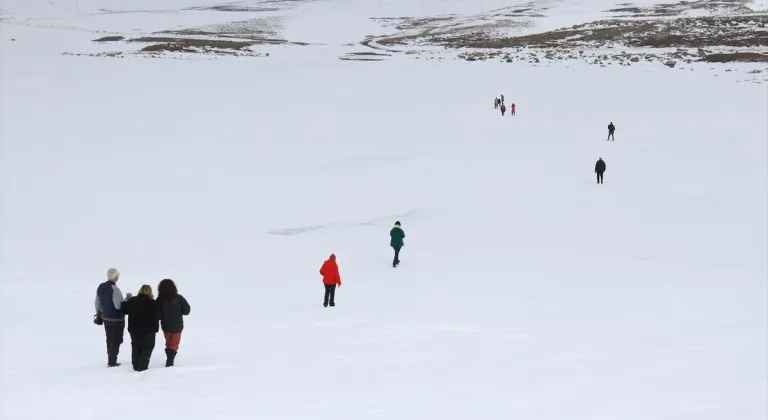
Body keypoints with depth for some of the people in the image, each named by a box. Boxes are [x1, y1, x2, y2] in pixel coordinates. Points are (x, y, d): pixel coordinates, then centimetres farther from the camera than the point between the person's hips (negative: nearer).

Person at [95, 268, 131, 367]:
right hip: (117, 319, -7)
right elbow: (118, 305, -28)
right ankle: (112, 362, 8)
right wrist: (128, 298, -15)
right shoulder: (115, 289, -26)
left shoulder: (100, 287, 0)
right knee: (116, 340, 5)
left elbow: (97, 303, 10)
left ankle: (110, 359, 28)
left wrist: (98, 313, 24)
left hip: (105, 318, 7)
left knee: (109, 339, 20)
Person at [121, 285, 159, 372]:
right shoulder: (153, 303, -17)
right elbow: (158, 316, -12)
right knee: (147, 348, 7)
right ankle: (142, 366, 0)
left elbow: (124, 310, 7)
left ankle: (136, 365, 23)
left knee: (136, 348, 18)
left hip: (134, 329, 4)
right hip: (148, 330, -4)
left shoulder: (132, 301, -4)